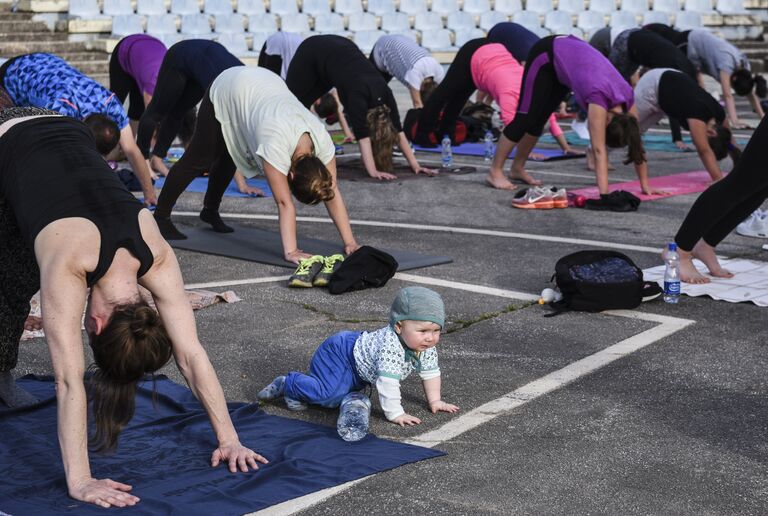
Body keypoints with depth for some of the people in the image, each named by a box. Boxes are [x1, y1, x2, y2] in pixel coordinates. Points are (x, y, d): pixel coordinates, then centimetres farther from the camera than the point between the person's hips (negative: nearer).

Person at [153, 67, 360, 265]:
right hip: (226, 89, -5)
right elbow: (284, 203, -44)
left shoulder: (322, 140, -28)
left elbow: (332, 191, -22)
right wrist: (290, 251, -46)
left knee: (228, 159, 22)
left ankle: (210, 211, 44)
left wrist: (349, 242, -24)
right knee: (200, 159, 0)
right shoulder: (276, 143, -44)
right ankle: (161, 217, 17)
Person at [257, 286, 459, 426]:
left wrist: (434, 401, 3)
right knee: (329, 395, -24)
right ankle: (289, 384, -1)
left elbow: (430, 372, 2)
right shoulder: (390, 345, -40)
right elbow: (387, 382, -43)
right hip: (340, 352, -9)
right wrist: (395, 414, -39)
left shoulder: (427, 346, -13)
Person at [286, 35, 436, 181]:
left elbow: (398, 131, -22)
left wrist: (415, 165, -26)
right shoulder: (358, 95, -41)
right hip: (314, 52, -4)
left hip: (340, 50, 4)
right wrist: (373, 171, -50)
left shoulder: (385, 94, -26)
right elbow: (362, 135, -44)